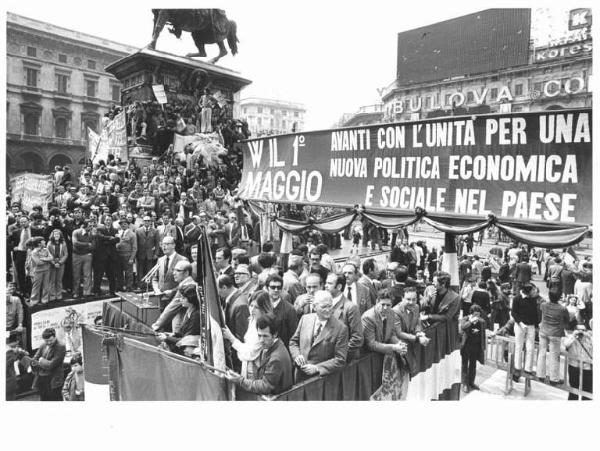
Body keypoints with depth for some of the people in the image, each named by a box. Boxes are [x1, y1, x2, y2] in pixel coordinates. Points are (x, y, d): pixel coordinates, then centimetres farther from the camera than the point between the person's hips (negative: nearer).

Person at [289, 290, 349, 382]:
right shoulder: (305, 319, -1)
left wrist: (317, 368, -19)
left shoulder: (341, 328, -13)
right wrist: (296, 355, -8)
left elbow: (340, 360, -12)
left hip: (322, 377, -3)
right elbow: (293, 341, 11)